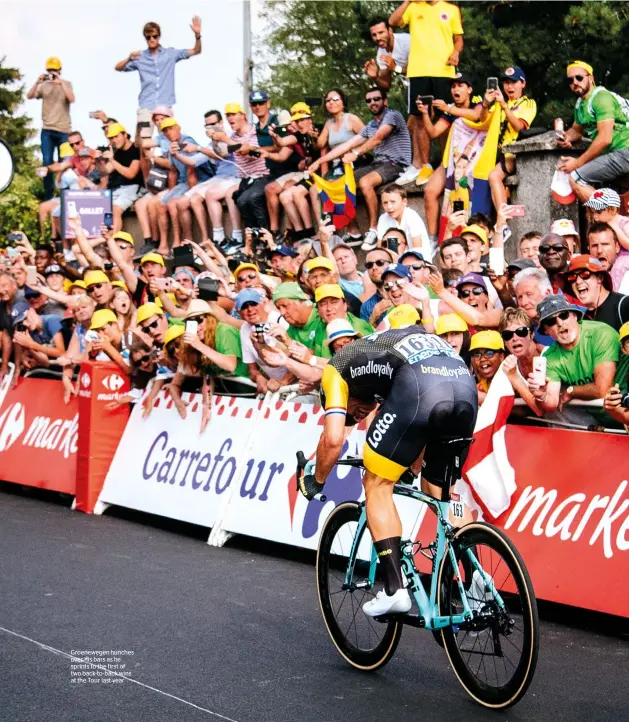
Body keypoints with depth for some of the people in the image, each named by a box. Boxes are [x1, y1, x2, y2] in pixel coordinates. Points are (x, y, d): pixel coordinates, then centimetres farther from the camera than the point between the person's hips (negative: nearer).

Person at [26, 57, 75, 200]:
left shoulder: (66, 84, 2)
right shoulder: (44, 85, 6)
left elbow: (72, 99, -15)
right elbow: (29, 96, -5)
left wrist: (61, 83, -21)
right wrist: (37, 82, -19)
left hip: (63, 130, -1)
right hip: (47, 130, 1)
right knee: (47, 162, -4)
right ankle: (48, 195, 1)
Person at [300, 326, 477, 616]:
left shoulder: (337, 368, 25)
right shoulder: (388, 346, 43)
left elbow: (333, 439, 11)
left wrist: (315, 481, 28)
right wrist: (409, 470, 56)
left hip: (419, 385, -6)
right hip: (466, 385, 7)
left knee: (377, 485, 11)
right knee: (438, 492, 24)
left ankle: (395, 590, 4)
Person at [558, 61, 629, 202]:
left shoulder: (601, 97, -13)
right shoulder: (580, 103, 15)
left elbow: (605, 139, -21)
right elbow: (576, 130, 28)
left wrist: (578, 162, -14)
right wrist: (566, 137, 3)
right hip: (612, 154, 10)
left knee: (576, 179, -16)